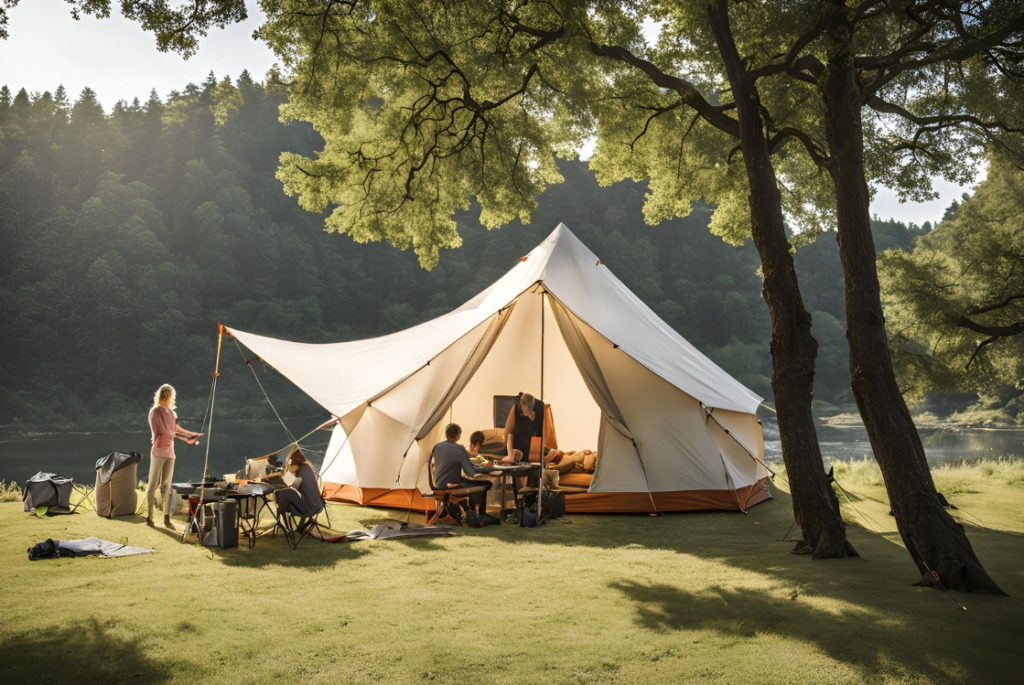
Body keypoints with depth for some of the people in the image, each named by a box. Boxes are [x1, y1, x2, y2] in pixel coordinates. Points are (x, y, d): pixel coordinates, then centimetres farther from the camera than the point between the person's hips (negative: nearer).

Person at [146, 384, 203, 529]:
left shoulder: (170, 411, 10)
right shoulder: (155, 412, -10)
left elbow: (176, 428, 18)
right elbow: (165, 432, -15)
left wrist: (193, 434, 16)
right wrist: (185, 439, -15)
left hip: (170, 452, 7)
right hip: (158, 451, -7)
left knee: (167, 485, 7)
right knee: (153, 484, -1)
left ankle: (167, 518, 10)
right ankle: (149, 517, 4)